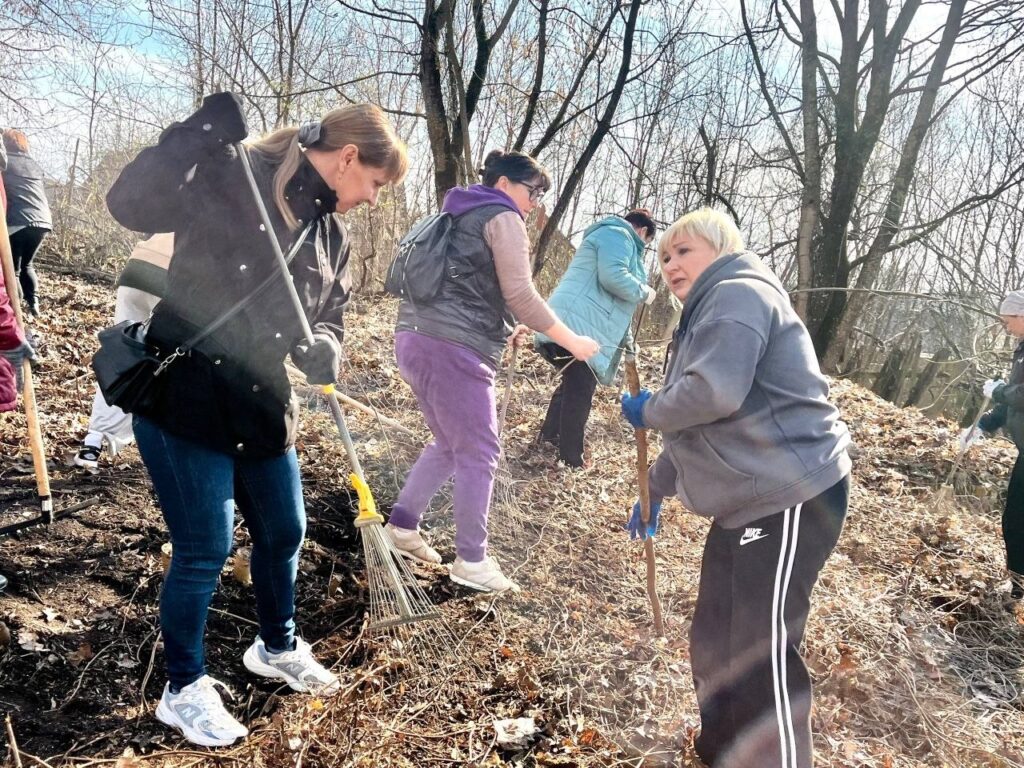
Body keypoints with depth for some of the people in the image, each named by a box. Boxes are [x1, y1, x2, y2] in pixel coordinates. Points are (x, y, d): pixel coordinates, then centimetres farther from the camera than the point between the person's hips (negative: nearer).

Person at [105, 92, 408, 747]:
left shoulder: (333, 236, 9)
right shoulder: (231, 177, -13)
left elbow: (328, 326, 11)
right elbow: (130, 205, -22)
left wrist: (322, 352, -12)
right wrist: (200, 134, -32)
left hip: (262, 406, 7)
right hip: (183, 399, -7)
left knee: (285, 533, 17)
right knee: (206, 549, -2)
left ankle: (278, 648, 43)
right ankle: (185, 690, 23)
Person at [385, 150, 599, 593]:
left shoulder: (458, 217, 26)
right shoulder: (503, 218, -2)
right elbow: (520, 295, -10)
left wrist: (503, 329, 23)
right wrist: (572, 341, -2)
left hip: (418, 337, 9)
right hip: (452, 347, -9)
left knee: (449, 444, 20)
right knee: (478, 452, -2)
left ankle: (402, 526, 23)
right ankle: (471, 560, 4)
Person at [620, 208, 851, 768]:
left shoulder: (739, 293, -11)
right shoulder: (707, 315, 22)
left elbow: (713, 393, -27)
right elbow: (695, 428, 27)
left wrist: (646, 412, -9)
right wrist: (653, 492, 28)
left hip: (792, 497, -11)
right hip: (749, 502, 11)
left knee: (760, 652, -6)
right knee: (713, 639, 17)